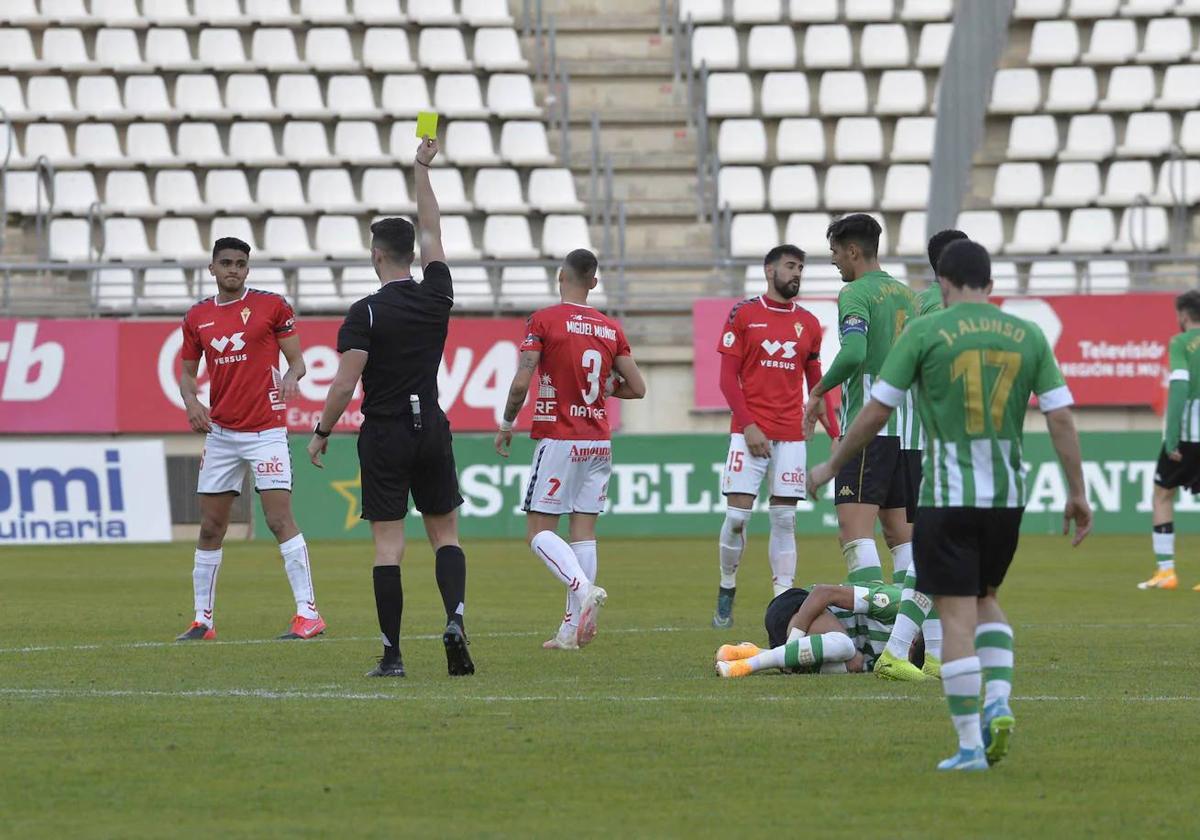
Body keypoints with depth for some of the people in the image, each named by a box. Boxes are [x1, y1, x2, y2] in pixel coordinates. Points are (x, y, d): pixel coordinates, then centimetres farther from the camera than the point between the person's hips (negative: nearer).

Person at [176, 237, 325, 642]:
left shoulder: (271, 305, -2)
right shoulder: (197, 317, 9)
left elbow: (296, 359, 2)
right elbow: (188, 371, 16)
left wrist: (290, 377, -21)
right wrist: (191, 401, -4)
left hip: (265, 430, -4)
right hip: (220, 433, 4)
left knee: (280, 518, -13)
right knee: (210, 528, 5)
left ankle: (308, 613, -12)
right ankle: (202, 619, 12)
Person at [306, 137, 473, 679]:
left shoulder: (366, 313, -11)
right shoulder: (437, 297, 2)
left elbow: (345, 383, -15)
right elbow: (432, 233, 17)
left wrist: (322, 432, -1)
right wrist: (422, 170, 25)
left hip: (384, 436, -4)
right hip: (431, 431, 4)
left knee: (388, 545, -2)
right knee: (446, 533, 11)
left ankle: (392, 654, -4)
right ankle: (455, 619, -12)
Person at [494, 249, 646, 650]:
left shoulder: (544, 320, -7)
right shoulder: (610, 328, 7)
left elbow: (521, 383, -13)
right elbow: (636, 388, 9)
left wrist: (507, 424, 2)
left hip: (559, 440, -5)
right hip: (599, 442, 5)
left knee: (539, 529, -1)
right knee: (584, 529, 6)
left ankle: (584, 588, -26)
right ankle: (572, 628, 2)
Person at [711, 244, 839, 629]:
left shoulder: (808, 323, 12)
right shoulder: (744, 314, 1)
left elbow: (817, 384, 16)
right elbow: (727, 377, -2)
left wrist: (835, 434, 7)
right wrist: (748, 425, -12)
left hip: (791, 435, 3)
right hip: (749, 433, -3)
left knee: (784, 518, 1)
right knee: (737, 514, -6)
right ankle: (726, 592, 10)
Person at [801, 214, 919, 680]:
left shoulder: (856, 295, -9)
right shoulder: (907, 296, 17)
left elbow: (853, 352, -25)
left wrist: (818, 391, -10)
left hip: (870, 427, -8)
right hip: (907, 427, 8)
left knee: (855, 531, -14)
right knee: (902, 533, 11)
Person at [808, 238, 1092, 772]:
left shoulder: (925, 333, -4)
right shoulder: (1028, 336, 5)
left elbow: (876, 411, -2)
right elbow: (1060, 417, 2)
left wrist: (832, 467, 10)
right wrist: (1078, 493, 8)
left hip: (947, 494, -4)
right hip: (1007, 494, 4)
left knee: (956, 615, -1)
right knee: (985, 598, 24)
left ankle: (970, 747, -4)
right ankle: (999, 702, 2)